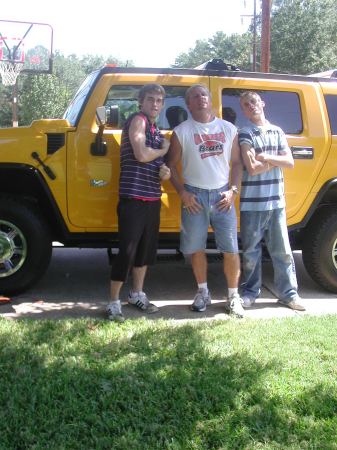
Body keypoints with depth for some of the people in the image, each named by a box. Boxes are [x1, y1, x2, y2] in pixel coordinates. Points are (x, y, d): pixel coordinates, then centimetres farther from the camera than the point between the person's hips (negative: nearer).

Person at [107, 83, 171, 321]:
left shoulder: (157, 131, 19)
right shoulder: (138, 120, -6)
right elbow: (141, 155, -19)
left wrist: (165, 172, 1)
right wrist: (164, 150, 0)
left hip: (153, 199, 9)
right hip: (134, 197, -9)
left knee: (146, 248, 16)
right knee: (127, 251, -8)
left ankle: (137, 294, 30)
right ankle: (114, 302, 2)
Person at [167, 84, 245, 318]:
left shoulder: (229, 129, 9)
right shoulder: (181, 131, 3)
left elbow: (237, 163, 11)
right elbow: (171, 165, 5)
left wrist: (233, 190, -2)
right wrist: (183, 193, -5)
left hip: (222, 194, 1)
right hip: (195, 195, -1)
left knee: (231, 249, 0)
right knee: (196, 248, 6)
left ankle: (233, 296, 14)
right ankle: (203, 292, 24)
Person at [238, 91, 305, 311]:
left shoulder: (277, 132, 11)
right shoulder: (244, 134, -3)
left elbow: (290, 163, 1)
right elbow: (252, 168, -14)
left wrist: (267, 157, -12)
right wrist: (277, 161, -3)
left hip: (276, 202, 3)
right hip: (252, 203, -3)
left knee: (282, 249, 6)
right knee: (251, 251, 6)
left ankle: (289, 293, 16)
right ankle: (251, 291, 20)